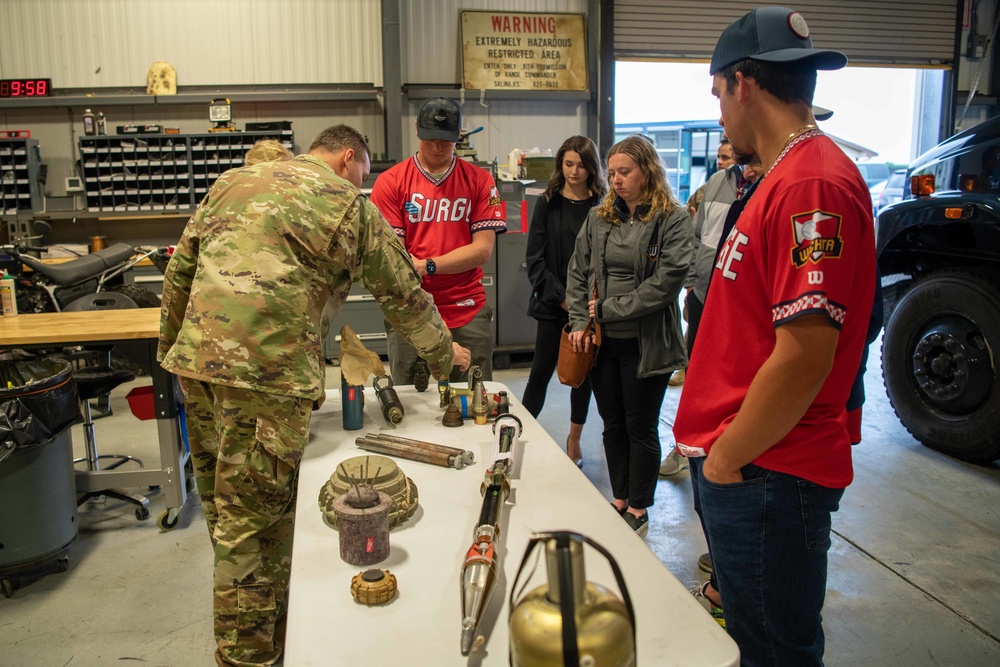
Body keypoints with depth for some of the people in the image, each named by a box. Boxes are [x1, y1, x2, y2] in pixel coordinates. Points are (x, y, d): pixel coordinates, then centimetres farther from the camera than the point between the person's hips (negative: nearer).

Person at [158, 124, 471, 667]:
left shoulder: (232, 182, 20)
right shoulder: (349, 205, 5)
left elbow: (180, 269, 19)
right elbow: (402, 294, 11)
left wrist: (172, 347, 27)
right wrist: (444, 355, 24)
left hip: (196, 358, 7)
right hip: (267, 372, -7)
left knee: (224, 509, 19)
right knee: (254, 521, 1)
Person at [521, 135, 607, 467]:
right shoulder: (547, 204, 1)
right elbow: (535, 260, -3)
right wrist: (562, 298, -12)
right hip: (553, 305, -1)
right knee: (541, 372, 1)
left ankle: (574, 441, 26)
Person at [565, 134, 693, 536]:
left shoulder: (673, 220, -8)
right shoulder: (598, 217, 8)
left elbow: (665, 283, -16)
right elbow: (577, 272, 10)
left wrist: (608, 309, -14)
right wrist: (579, 322, -2)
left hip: (646, 343, -5)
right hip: (600, 340, 5)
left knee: (641, 427, 7)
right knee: (613, 424, 15)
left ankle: (639, 510, 23)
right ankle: (620, 500, 31)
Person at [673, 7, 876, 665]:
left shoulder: (813, 184, -20)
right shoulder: (784, 176, 13)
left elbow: (804, 356, -26)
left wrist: (726, 458, -14)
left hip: (767, 476, -9)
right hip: (737, 463, 9)